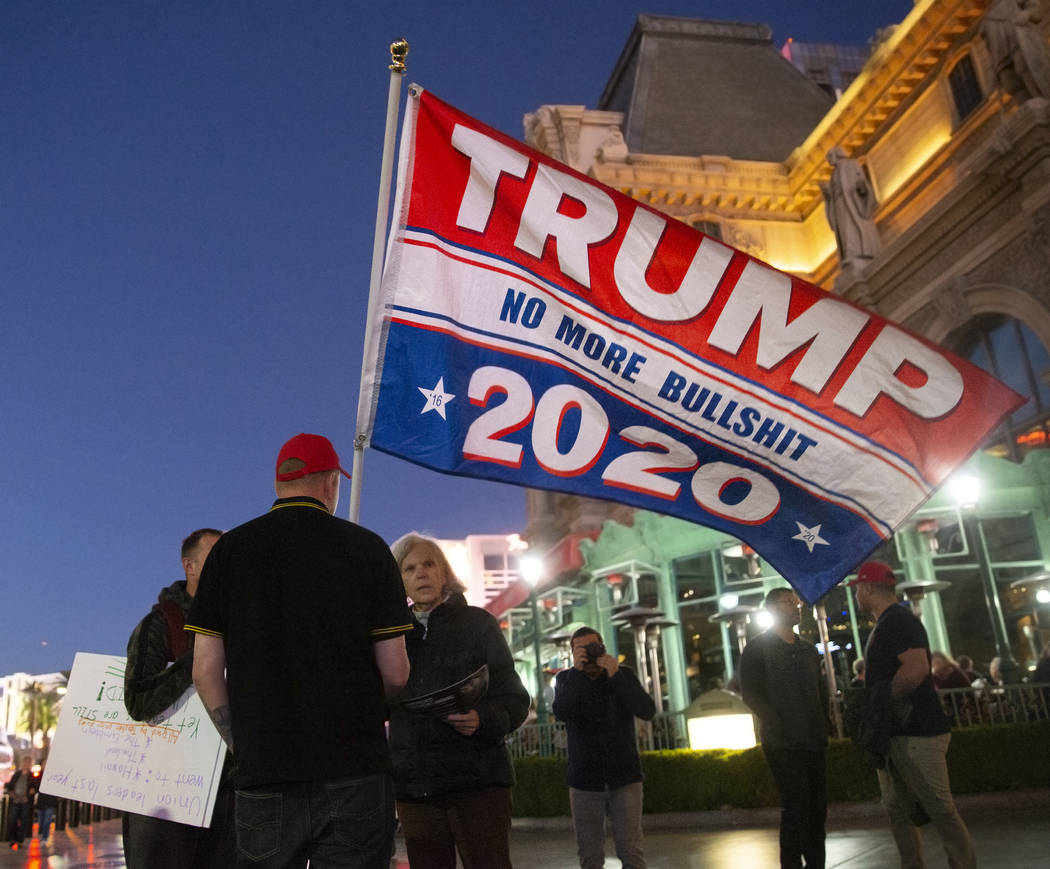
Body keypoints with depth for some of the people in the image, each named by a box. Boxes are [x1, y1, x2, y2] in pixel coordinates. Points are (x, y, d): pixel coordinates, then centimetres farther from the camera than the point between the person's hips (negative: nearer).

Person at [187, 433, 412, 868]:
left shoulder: (230, 549, 3)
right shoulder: (366, 547, -2)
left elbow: (206, 672, 1)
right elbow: (395, 674, -2)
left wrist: (242, 744, 13)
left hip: (262, 772, 2)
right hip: (354, 773, -2)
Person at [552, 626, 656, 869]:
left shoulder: (624, 674, 0)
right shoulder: (567, 679, 1)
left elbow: (648, 711, -14)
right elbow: (561, 713, -17)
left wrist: (615, 676, -22)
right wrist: (577, 671, -23)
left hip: (625, 778, -1)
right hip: (585, 782, 1)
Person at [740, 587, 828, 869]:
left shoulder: (809, 650, 18)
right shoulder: (757, 648, -1)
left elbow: (821, 691, 21)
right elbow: (751, 693, -7)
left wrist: (822, 726, 6)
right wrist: (779, 727, -15)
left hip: (814, 741, 6)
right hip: (783, 743, -6)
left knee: (817, 809, 6)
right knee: (796, 809, -8)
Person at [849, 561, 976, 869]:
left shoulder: (898, 620, -14)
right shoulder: (886, 623, 18)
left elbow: (917, 668, -27)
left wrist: (881, 700, -19)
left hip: (916, 733, -11)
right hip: (895, 734, 11)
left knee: (940, 809, -5)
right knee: (897, 809, 13)